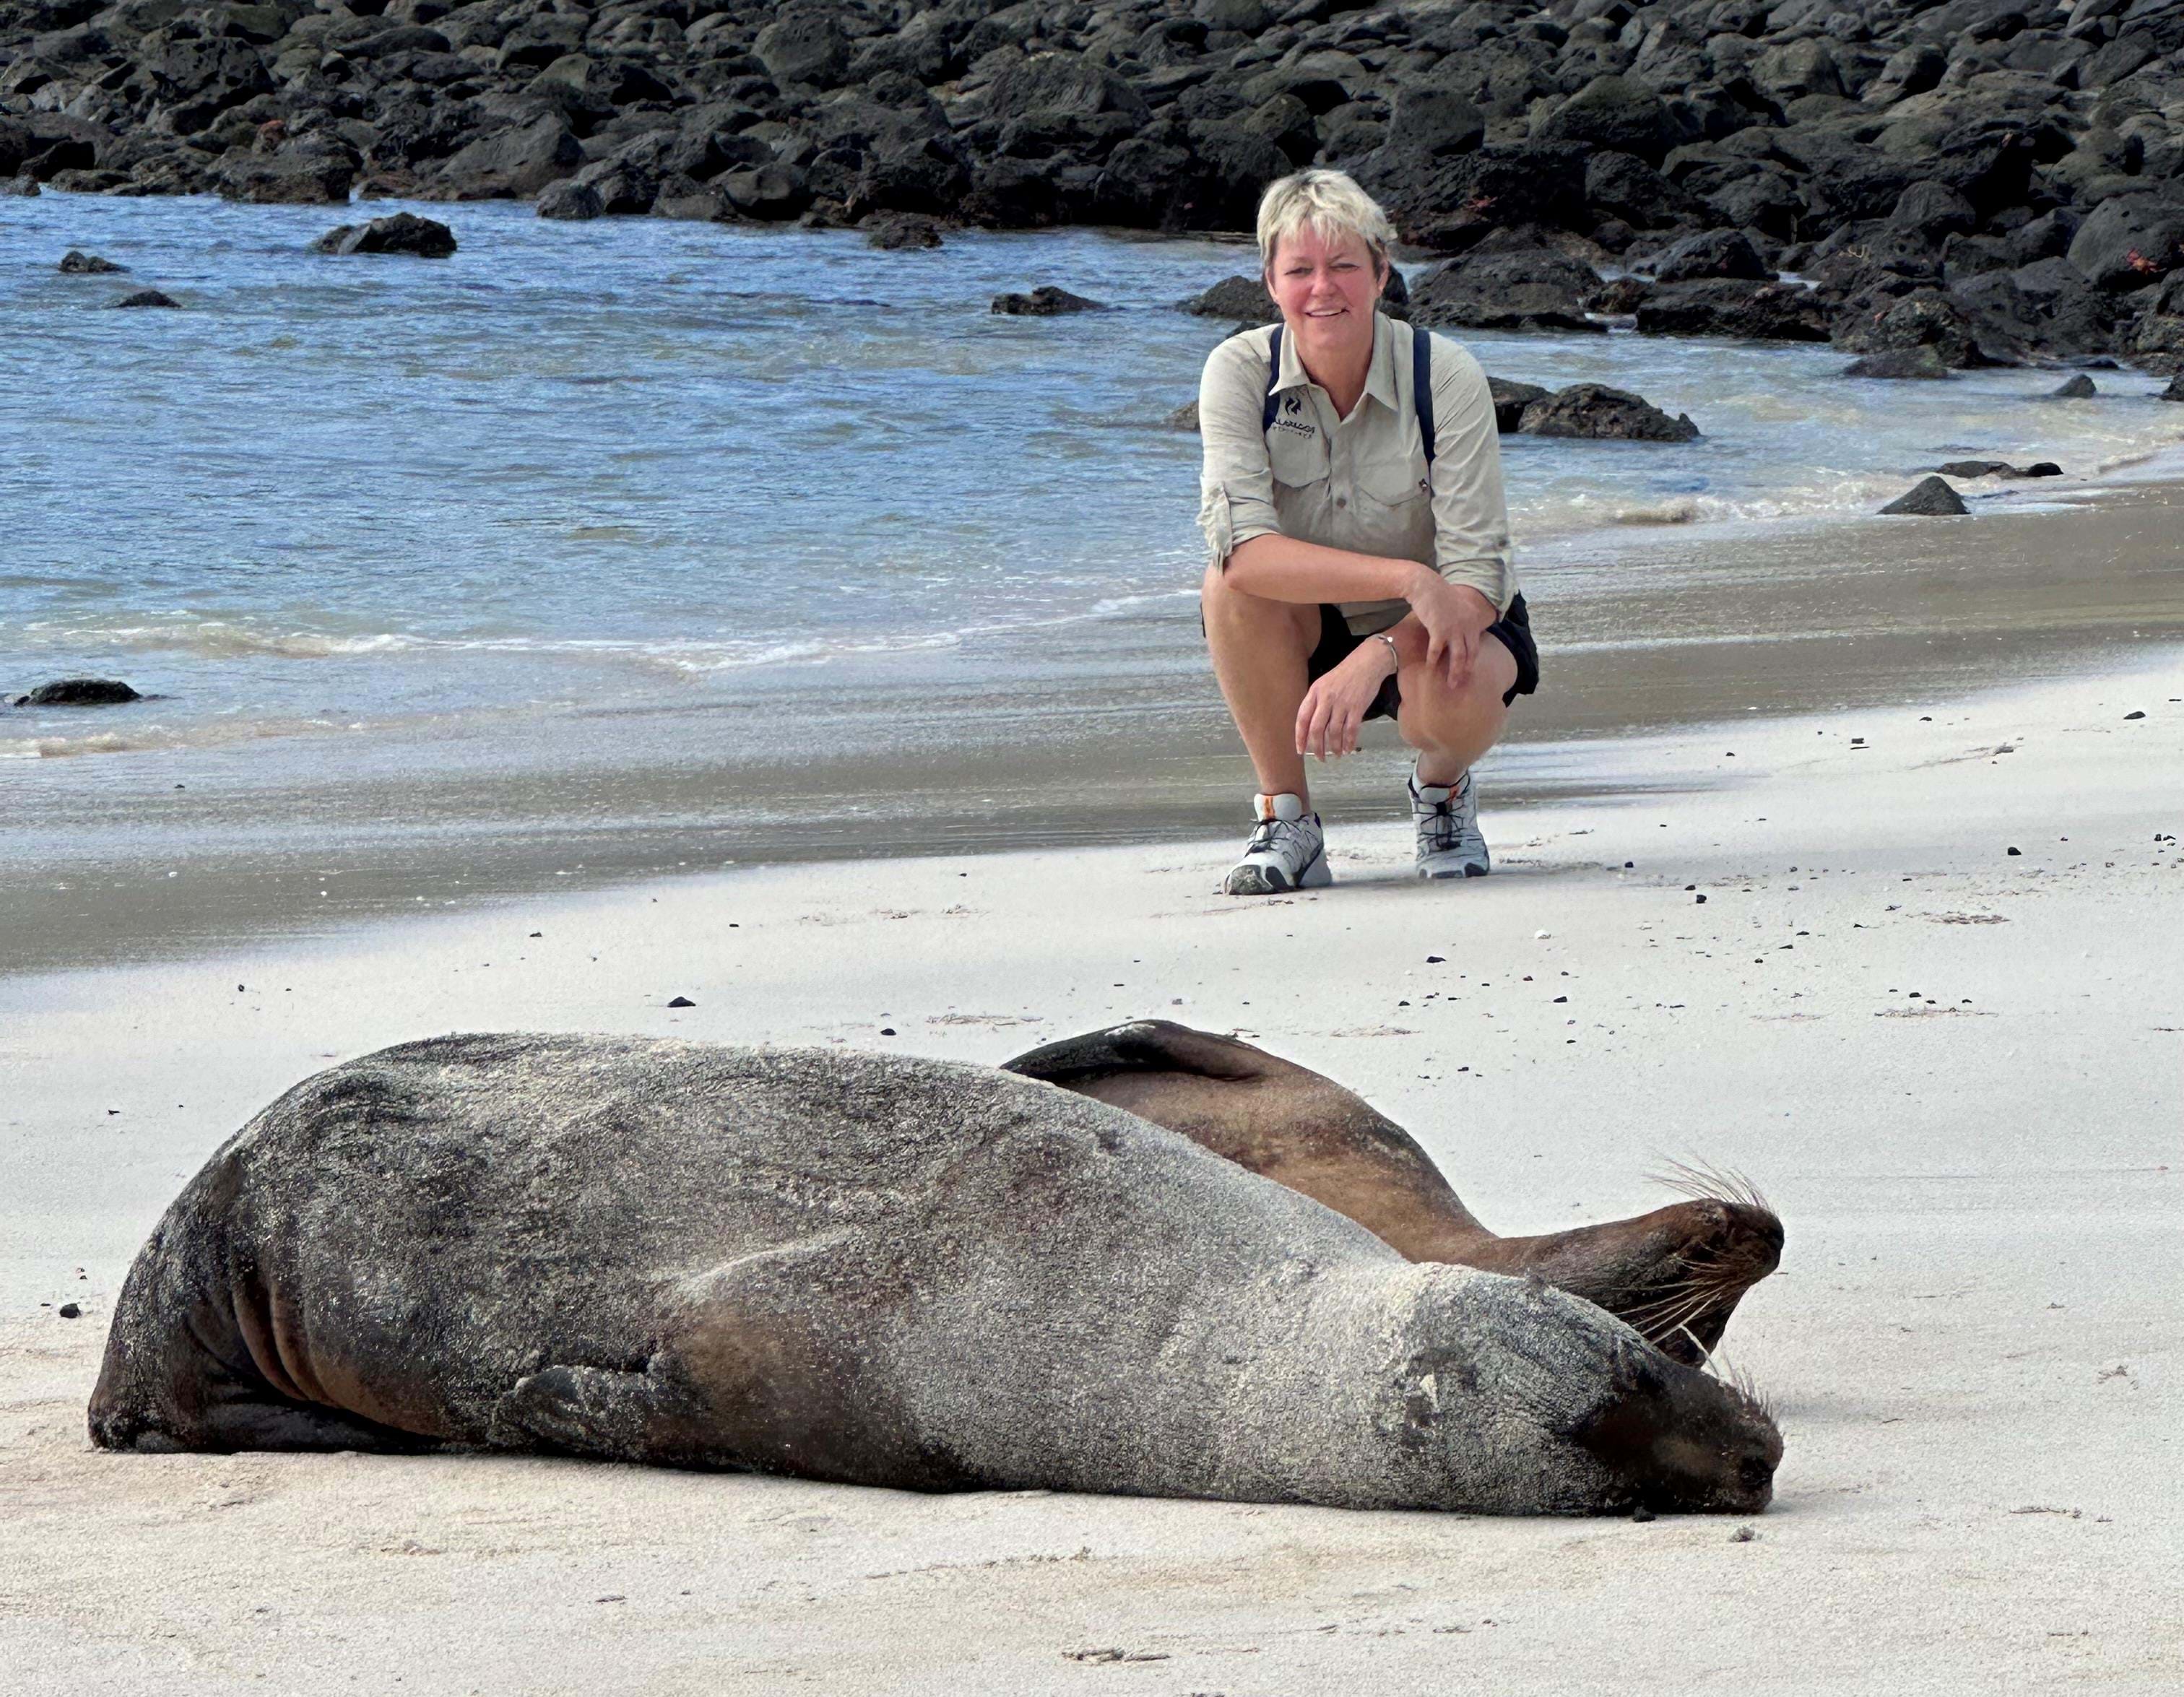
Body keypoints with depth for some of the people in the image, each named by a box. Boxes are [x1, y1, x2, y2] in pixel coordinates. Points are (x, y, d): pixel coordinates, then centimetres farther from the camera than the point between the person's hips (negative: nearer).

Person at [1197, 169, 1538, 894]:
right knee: (1230, 583, -31)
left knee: (1454, 693, -36)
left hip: (1430, 628, -2)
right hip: (1306, 635, 2)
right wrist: (1410, 578, -41)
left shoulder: (1445, 376, -20)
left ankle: (1442, 787, 3)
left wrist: (1373, 659, -42)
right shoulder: (1240, 372, -17)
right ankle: (1283, 817, -13)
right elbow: (1243, 549, -32)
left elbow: (1479, 579, -25)